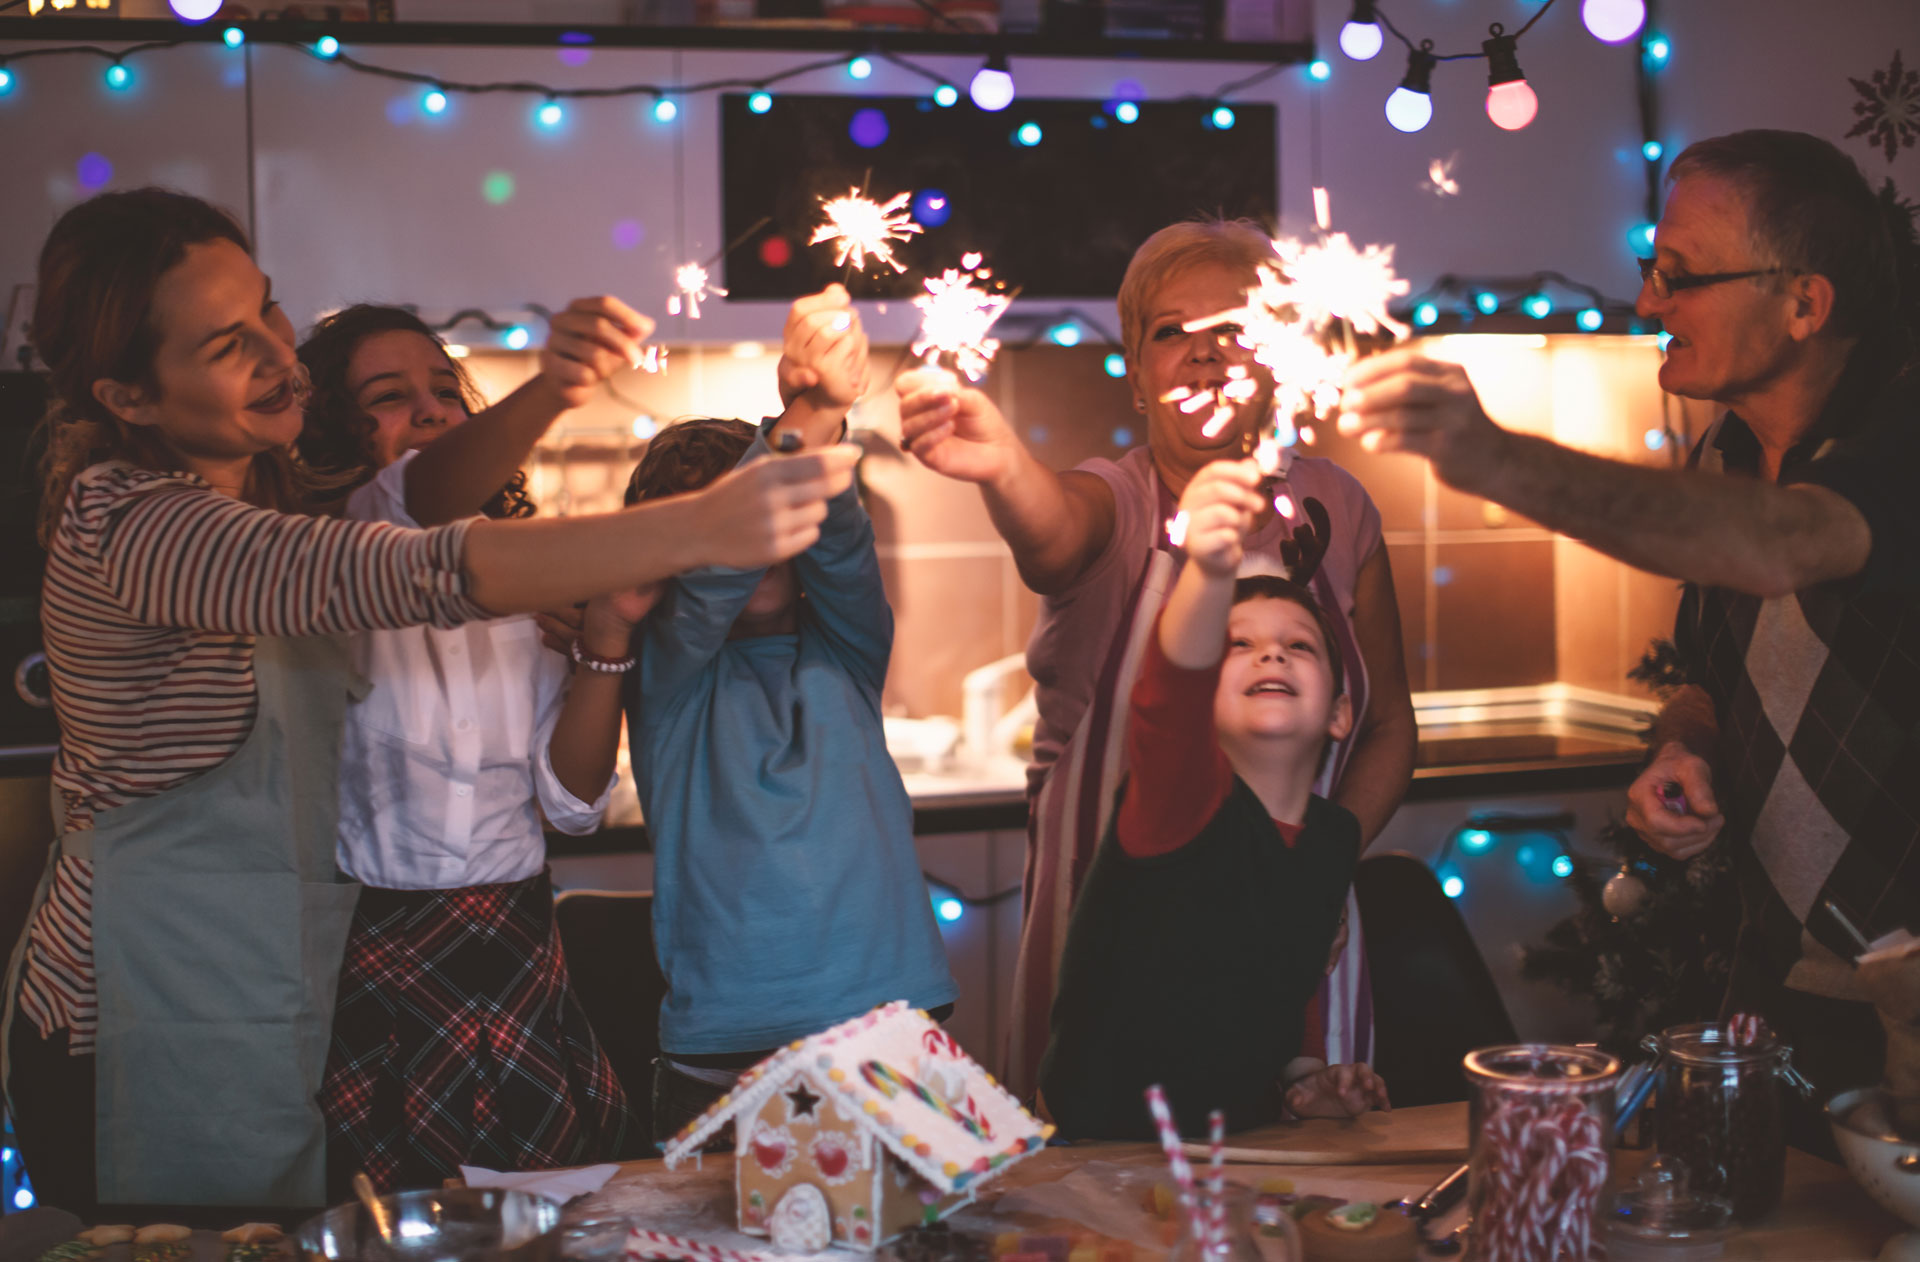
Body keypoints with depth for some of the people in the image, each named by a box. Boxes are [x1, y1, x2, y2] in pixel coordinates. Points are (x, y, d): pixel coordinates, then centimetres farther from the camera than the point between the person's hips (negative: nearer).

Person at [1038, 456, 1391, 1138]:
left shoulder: (1336, 838, 6)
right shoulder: (1189, 795, -15)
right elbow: (1173, 684, -39)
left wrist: (1295, 1076, 5)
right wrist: (1211, 572, -57)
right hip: (1102, 1151, -7)